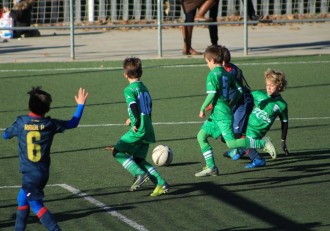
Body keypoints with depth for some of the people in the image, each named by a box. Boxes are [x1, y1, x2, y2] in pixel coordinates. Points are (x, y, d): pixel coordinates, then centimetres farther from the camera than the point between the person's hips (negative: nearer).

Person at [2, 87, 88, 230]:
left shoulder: (21, 122, -11)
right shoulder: (50, 124, -5)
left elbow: (5, 135, 9)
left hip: (29, 173, -4)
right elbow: (73, 123, 10)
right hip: (44, 172, 5)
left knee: (36, 205, -4)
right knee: (22, 198, 22)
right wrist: (80, 104, 22)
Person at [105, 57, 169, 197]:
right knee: (138, 160, 13)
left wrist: (136, 123, -18)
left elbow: (133, 106, -21)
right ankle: (161, 184, 3)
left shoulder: (129, 90, -7)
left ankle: (140, 174, -13)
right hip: (148, 130, 8)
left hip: (138, 129, -8)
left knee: (118, 151, -1)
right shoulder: (144, 88, 18)